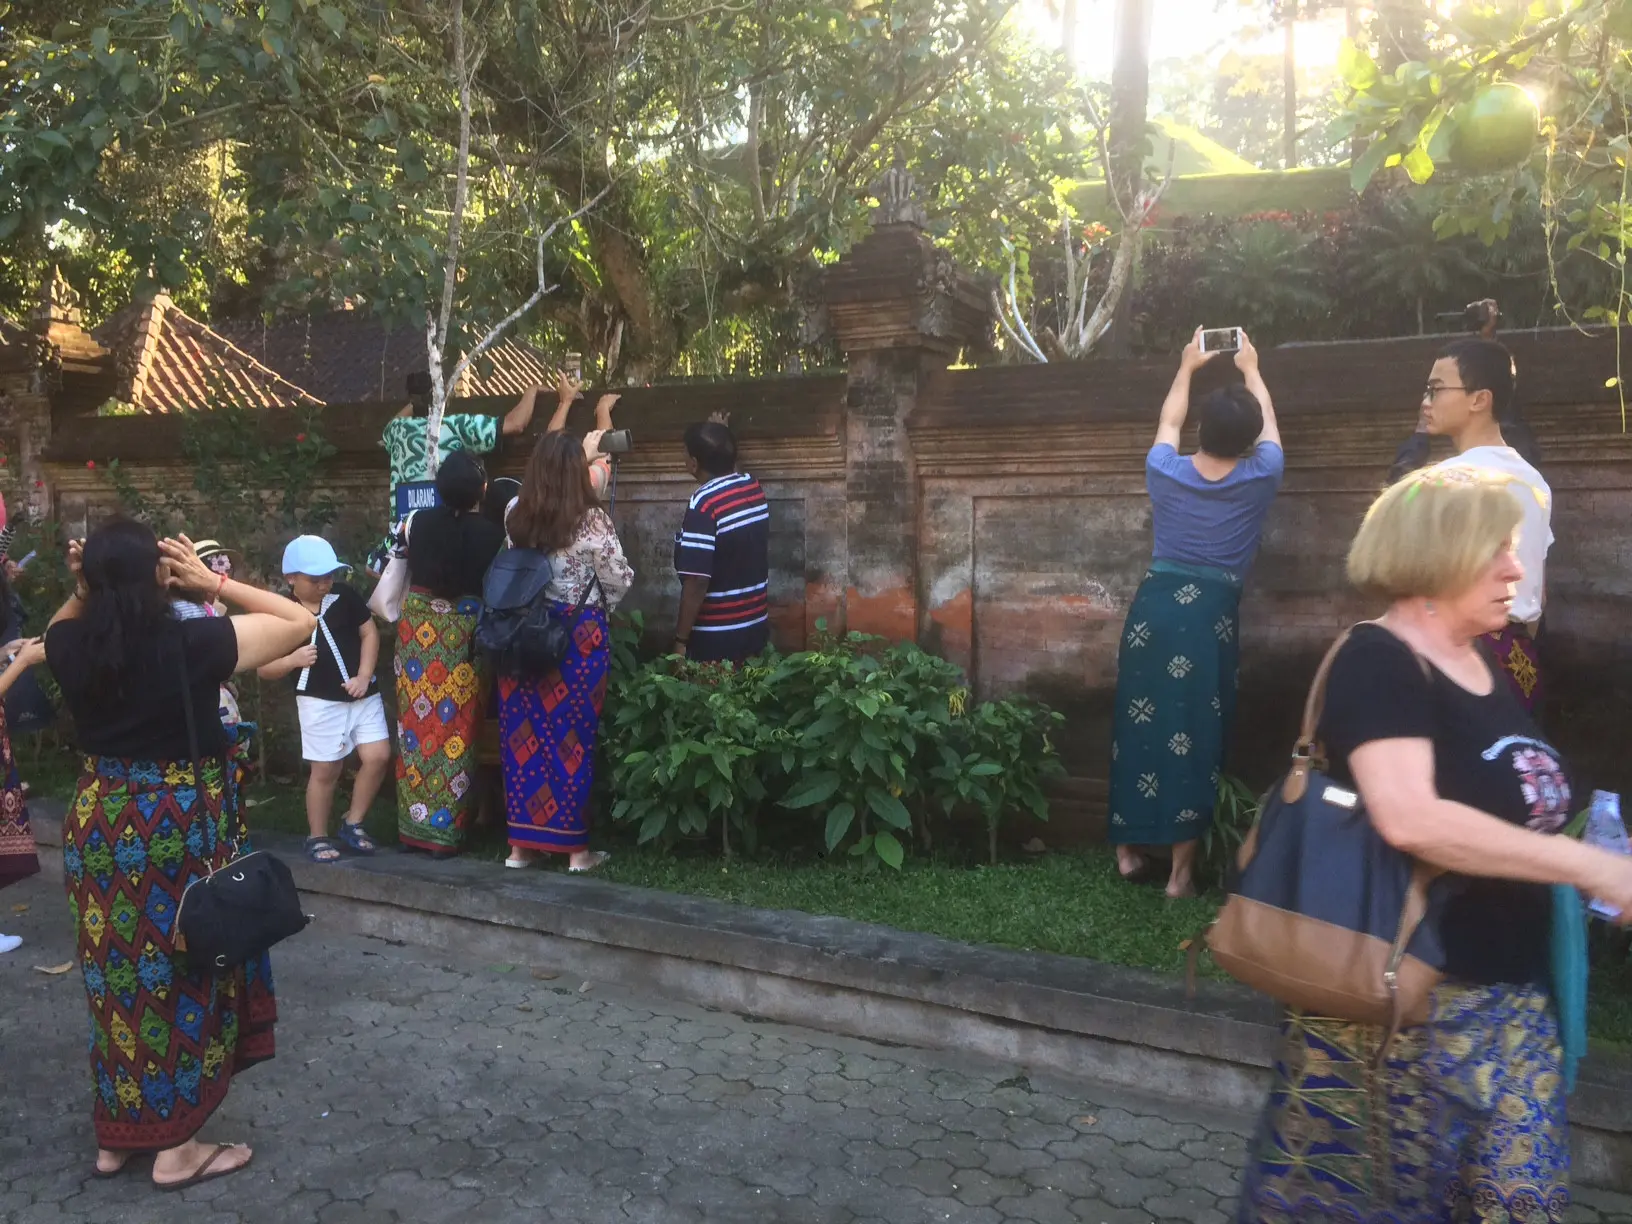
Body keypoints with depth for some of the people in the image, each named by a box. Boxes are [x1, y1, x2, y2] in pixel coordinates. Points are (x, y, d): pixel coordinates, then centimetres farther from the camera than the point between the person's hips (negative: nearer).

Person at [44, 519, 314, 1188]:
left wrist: (83, 588, 0)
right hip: (178, 829, -5)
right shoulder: (192, 643, -20)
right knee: (179, 980, 10)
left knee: (116, 979, 19)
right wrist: (213, 582, -11)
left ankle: (115, 1136, 32)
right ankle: (175, 1149, 19)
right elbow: (300, 620, -11)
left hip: (98, 824, 5)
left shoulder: (71, 647, -7)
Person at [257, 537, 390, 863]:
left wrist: (364, 676, -8)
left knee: (378, 756, -6)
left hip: (363, 694, 3)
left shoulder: (345, 596, 0)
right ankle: (317, 837, 20)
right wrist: (293, 660, -21)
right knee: (325, 770, 2)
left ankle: (353, 823, 13)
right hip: (319, 702, -3)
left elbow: (369, 632, 4)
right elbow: (263, 669, -1)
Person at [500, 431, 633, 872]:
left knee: (525, 734, 10)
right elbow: (619, 579, -4)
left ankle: (522, 843, 17)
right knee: (573, 736, 4)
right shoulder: (592, 521, -14)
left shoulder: (516, 516, -1)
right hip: (580, 636, -4)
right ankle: (576, 847, 12)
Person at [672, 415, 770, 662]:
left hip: (715, 636, -7)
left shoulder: (703, 504, -21)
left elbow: (697, 580, -23)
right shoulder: (754, 488, 0)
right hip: (757, 627, 7)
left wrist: (681, 639, -15)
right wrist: (721, 435, 31)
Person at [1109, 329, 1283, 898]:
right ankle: (1181, 867, 8)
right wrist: (1251, 370, 35)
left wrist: (1187, 367, 39)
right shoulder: (1260, 476, -3)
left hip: (1155, 605, 2)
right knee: (1197, 732, 2)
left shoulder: (1164, 469, 1)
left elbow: (1169, 419, 23)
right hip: (1214, 614, -2)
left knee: (1140, 722, 10)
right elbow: (1268, 423, 19)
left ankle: (1128, 849, 22)